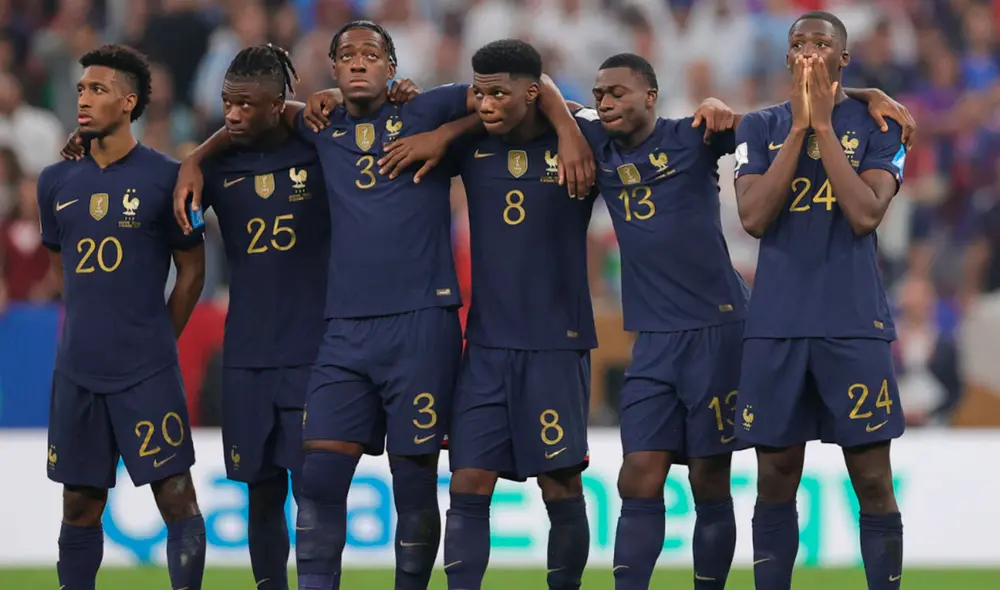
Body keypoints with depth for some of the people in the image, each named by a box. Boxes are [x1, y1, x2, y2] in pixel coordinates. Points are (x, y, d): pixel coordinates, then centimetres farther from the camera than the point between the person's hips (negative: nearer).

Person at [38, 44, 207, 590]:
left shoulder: (163, 178, -4)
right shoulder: (57, 182, 9)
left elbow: (191, 271, 3)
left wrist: (157, 341, 5)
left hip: (147, 374, -4)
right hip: (77, 371, 4)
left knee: (176, 498, -6)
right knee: (79, 507, 8)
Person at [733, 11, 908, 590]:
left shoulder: (877, 126, 2)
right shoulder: (762, 127, 8)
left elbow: (866, 214, -13)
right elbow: (754, 217, -6)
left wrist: (824, 125, -11)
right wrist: (798, 128, -8)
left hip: (855, 323, -2)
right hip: (777, 324, 2)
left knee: (873, 479, -3)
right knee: (776, 479, 4)